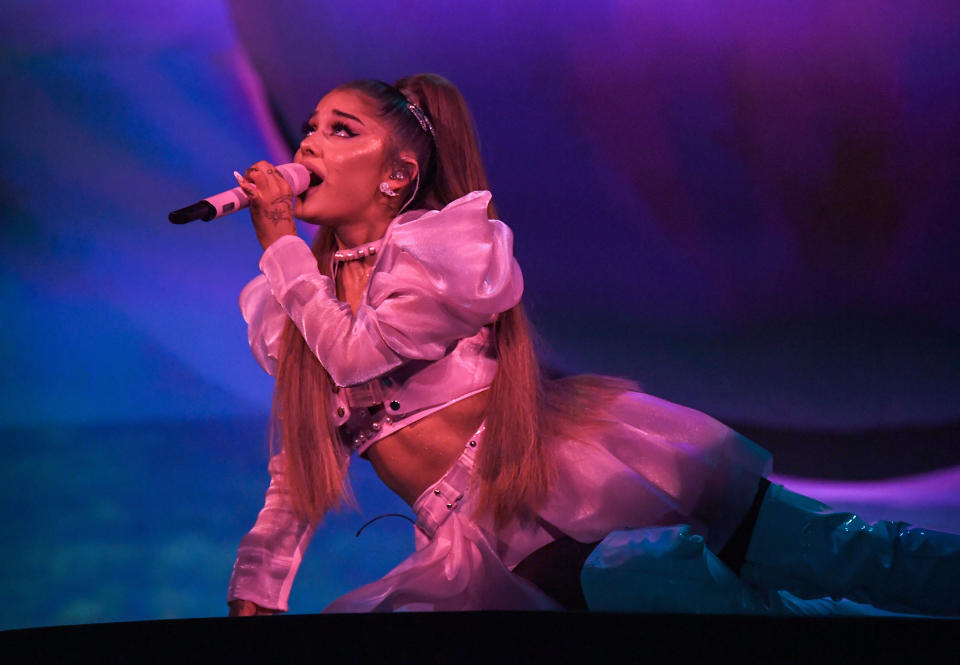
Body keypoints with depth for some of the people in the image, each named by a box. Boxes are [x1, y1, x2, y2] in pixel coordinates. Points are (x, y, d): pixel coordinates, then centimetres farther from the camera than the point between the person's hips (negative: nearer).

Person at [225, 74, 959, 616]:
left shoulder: (442, 246, 1)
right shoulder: (301, 295, 16)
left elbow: (357, 351, -13)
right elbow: (304, 462, 21)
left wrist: (281, 244, -3)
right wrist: (256, 590, 16)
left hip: (573, 470, -3)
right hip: (503, 553, 3)